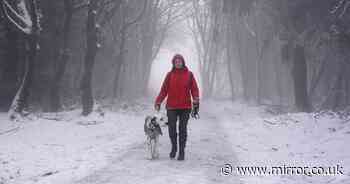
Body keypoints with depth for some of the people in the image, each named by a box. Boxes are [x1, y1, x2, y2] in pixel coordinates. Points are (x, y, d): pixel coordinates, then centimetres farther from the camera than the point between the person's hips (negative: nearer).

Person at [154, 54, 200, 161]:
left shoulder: (189, 75, 4)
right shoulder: (170, 75, 4)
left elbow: (194, 90, 2)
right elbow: (164, 90, 2)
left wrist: (196, 104, -5)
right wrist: (158, 103, -6)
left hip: (185, 107, -1)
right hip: (171, 107, 1)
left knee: (182, 129, -1)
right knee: (172, 128, 1)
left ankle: (181, 151, 7)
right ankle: (174, 147, 24)